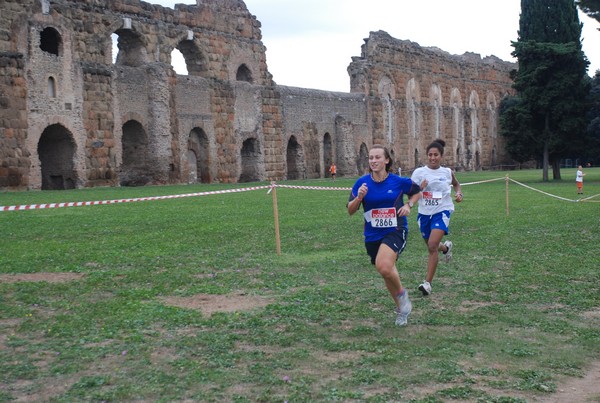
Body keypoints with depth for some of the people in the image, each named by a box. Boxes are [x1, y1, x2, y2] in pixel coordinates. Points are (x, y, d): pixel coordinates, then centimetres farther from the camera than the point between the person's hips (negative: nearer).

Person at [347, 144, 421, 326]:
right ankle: (401, 308, 39)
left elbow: (417, 192, 12)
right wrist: (359, 197, -21)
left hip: (395, 231, -3)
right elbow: (350, 211, -2)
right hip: (373, 235, 4)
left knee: (384, 266, -29)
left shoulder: (399, 181, -8)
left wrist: (408, 205, -6)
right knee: (387, 273, 15)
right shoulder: (362, 182, -5)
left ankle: (401, 292, 0)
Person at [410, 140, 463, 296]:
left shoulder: (447, 172, 1)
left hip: (442, 212, -2)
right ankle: (446, 247, 56)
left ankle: (428, 283, -14)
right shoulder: (419, 172, -4)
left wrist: (459, 193, 2)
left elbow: (456, 184, 22)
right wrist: (419, 188, -24)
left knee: (432, 245, -20)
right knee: (430, 247, 17)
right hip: (424, 213, 2)